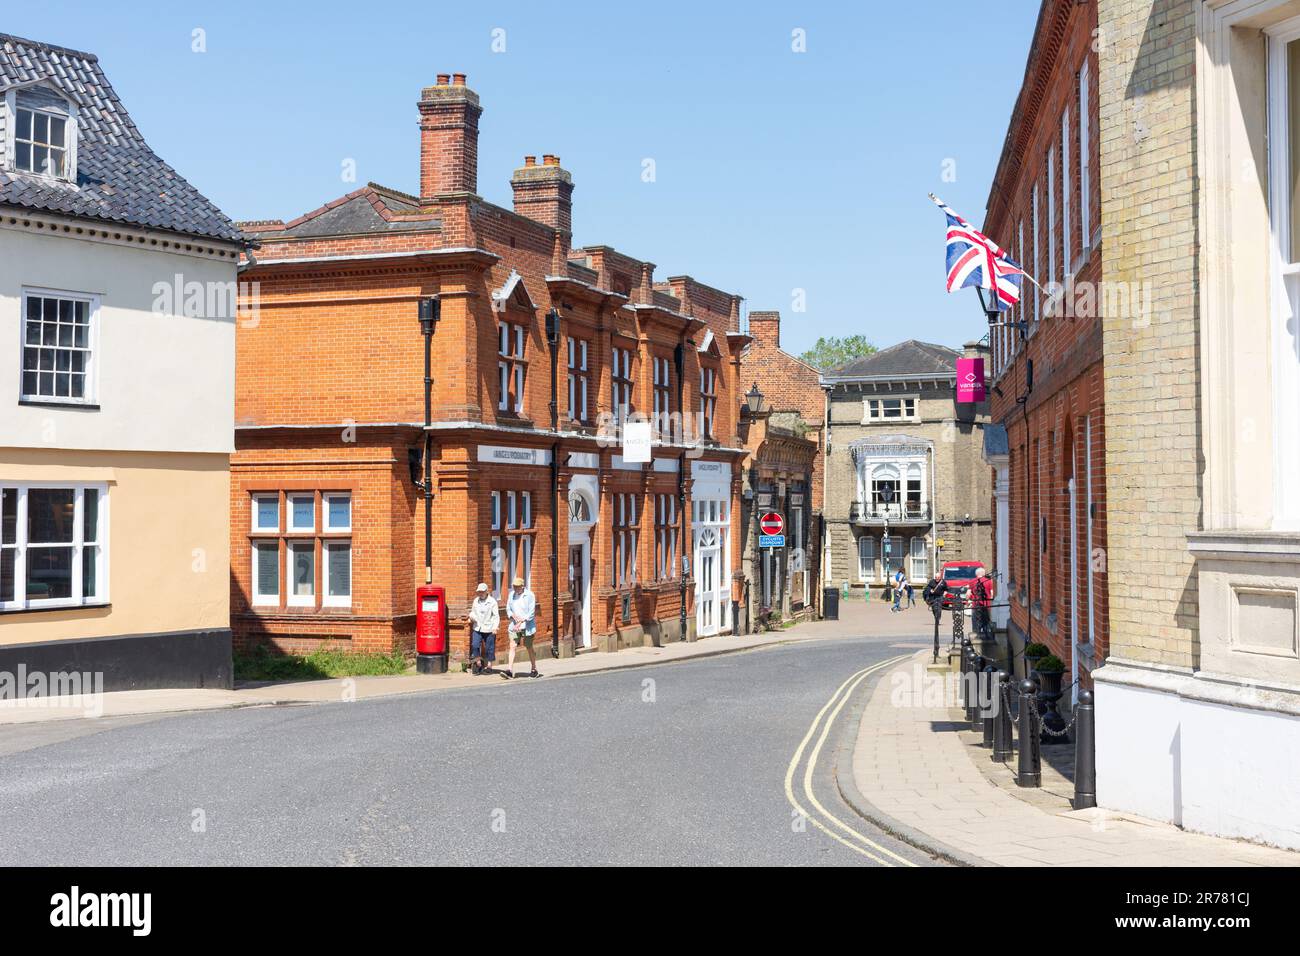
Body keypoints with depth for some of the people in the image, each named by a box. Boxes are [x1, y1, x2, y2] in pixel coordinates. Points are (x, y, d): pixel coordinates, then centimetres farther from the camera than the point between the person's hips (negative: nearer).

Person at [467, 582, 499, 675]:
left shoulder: (492, 601, -6)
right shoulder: (476, 601, 8)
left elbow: (496, 616, -6)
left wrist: (495, 627, -14)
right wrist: (471, 616, -5)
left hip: (488, 629, -4)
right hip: (477, 628, 4)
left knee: (489, 647, 3)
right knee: (475, 645, -6)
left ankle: (489, 666, 16)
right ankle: (478, 663, 10)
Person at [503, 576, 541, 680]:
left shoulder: (529, 595, -9)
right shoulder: (512, 595, 6)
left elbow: (531, 613, -13)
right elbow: (508, 609, 11)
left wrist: (520, 622, -19)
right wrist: (513, 616, -11)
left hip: (526, 626, -4)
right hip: (514, 626, 4)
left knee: (529, 648, 7)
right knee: (512, 647, -9)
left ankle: (534, 670, 22)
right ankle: (509, 671, -16)